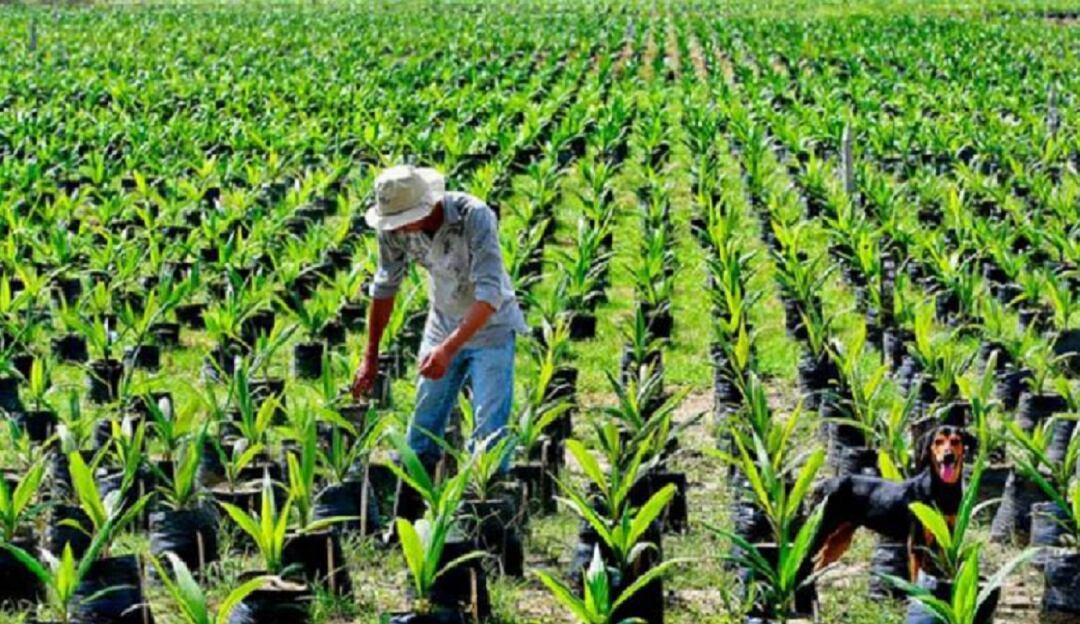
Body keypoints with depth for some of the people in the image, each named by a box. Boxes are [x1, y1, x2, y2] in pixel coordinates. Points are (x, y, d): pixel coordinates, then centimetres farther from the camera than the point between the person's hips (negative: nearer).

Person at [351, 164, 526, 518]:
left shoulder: (475, 217, -31)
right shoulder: (395, 228, -16)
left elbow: (490, 294, -36)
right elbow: (385, 286, 0)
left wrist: (450, 348, -45)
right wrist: (370, 357, 4)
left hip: (490, 327, -5)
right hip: (442, 326, 5)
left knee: (489, 431, -10)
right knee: (423, 429, 8)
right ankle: (405, 523, 18)